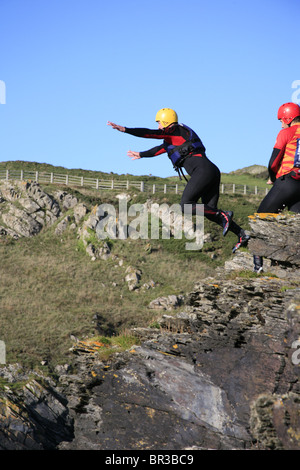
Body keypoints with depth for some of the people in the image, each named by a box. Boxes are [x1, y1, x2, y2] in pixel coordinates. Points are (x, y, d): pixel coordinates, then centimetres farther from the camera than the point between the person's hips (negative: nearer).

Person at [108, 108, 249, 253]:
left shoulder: (175, 131, 2)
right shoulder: (173, 137, 29)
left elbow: (150, 133, -6)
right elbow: (160, 148, 44)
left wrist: (124, 129, -6)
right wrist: (141, 155, 57)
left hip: (202, 169, -10)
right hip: (213, 171, 10)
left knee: (186, 206, -11)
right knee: (209, 210, 9)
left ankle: (224, 215, -17)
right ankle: (241, 235, 2)